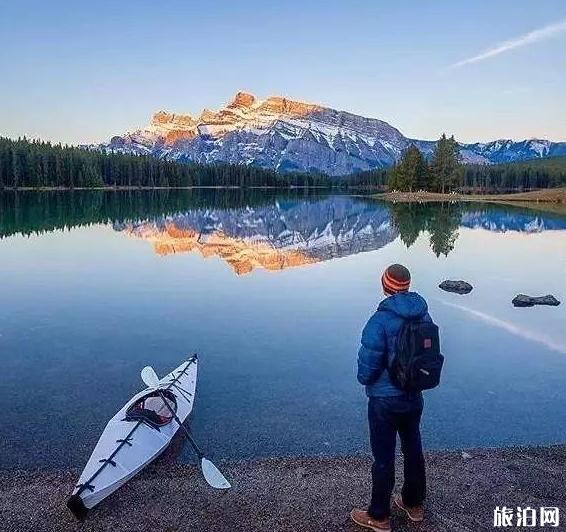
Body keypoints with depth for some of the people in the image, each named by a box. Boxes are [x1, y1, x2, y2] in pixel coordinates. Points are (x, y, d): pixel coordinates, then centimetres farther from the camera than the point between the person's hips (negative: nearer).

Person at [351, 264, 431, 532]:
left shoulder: (381, 320, -25)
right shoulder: (423, 315, -5)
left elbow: (367, 365, -21)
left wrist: (365, 379, 1)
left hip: (385, 400, -6)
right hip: (414, 396, 6)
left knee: (383, 458, 9)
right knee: (413, 449, 22)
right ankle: (414, 504, 42)